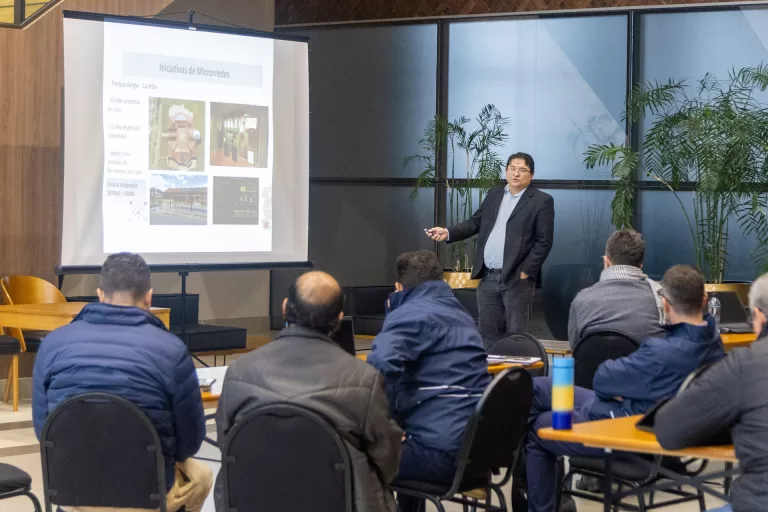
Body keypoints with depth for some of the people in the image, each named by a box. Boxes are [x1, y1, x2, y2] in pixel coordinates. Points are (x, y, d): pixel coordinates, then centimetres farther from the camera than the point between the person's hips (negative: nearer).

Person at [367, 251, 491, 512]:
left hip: (444, 452, -9)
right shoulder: (460, 313, 23)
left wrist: (387, 419, -11)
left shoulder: (410, 313, -4)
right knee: (405, 447, 34)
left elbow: (381, 367, -24)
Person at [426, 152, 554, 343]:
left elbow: (543, 242, -7)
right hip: (488, 277, 6)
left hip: (517, 278, -5)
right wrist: (448, 232, -2)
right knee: (488, 334, 10)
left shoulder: (542, 201, -3)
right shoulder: (494, 195, 15)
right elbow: (475, 222, 14)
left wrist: (526, 272, -13)